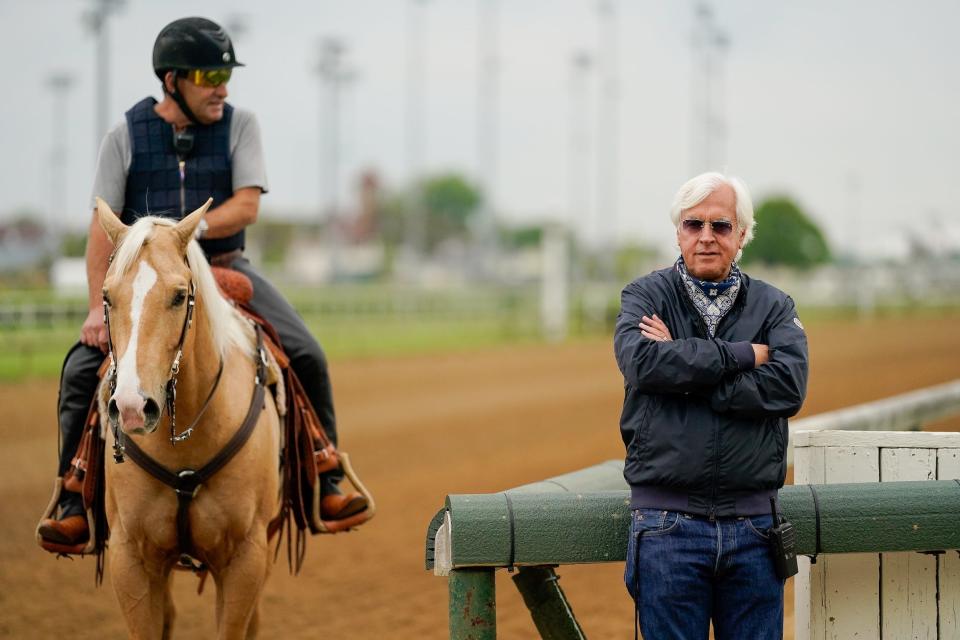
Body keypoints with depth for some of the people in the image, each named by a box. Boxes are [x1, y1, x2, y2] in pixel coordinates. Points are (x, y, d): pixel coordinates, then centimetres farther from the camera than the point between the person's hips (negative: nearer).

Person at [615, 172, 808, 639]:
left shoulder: (774, 307, 9)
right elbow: (640, 360, -17)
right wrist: (743, 355, -11)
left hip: (752, 528, 2)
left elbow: (788, 387, -10)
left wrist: (682, 365, -12)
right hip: (668, 528, -2)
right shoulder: (645, 297, 6)